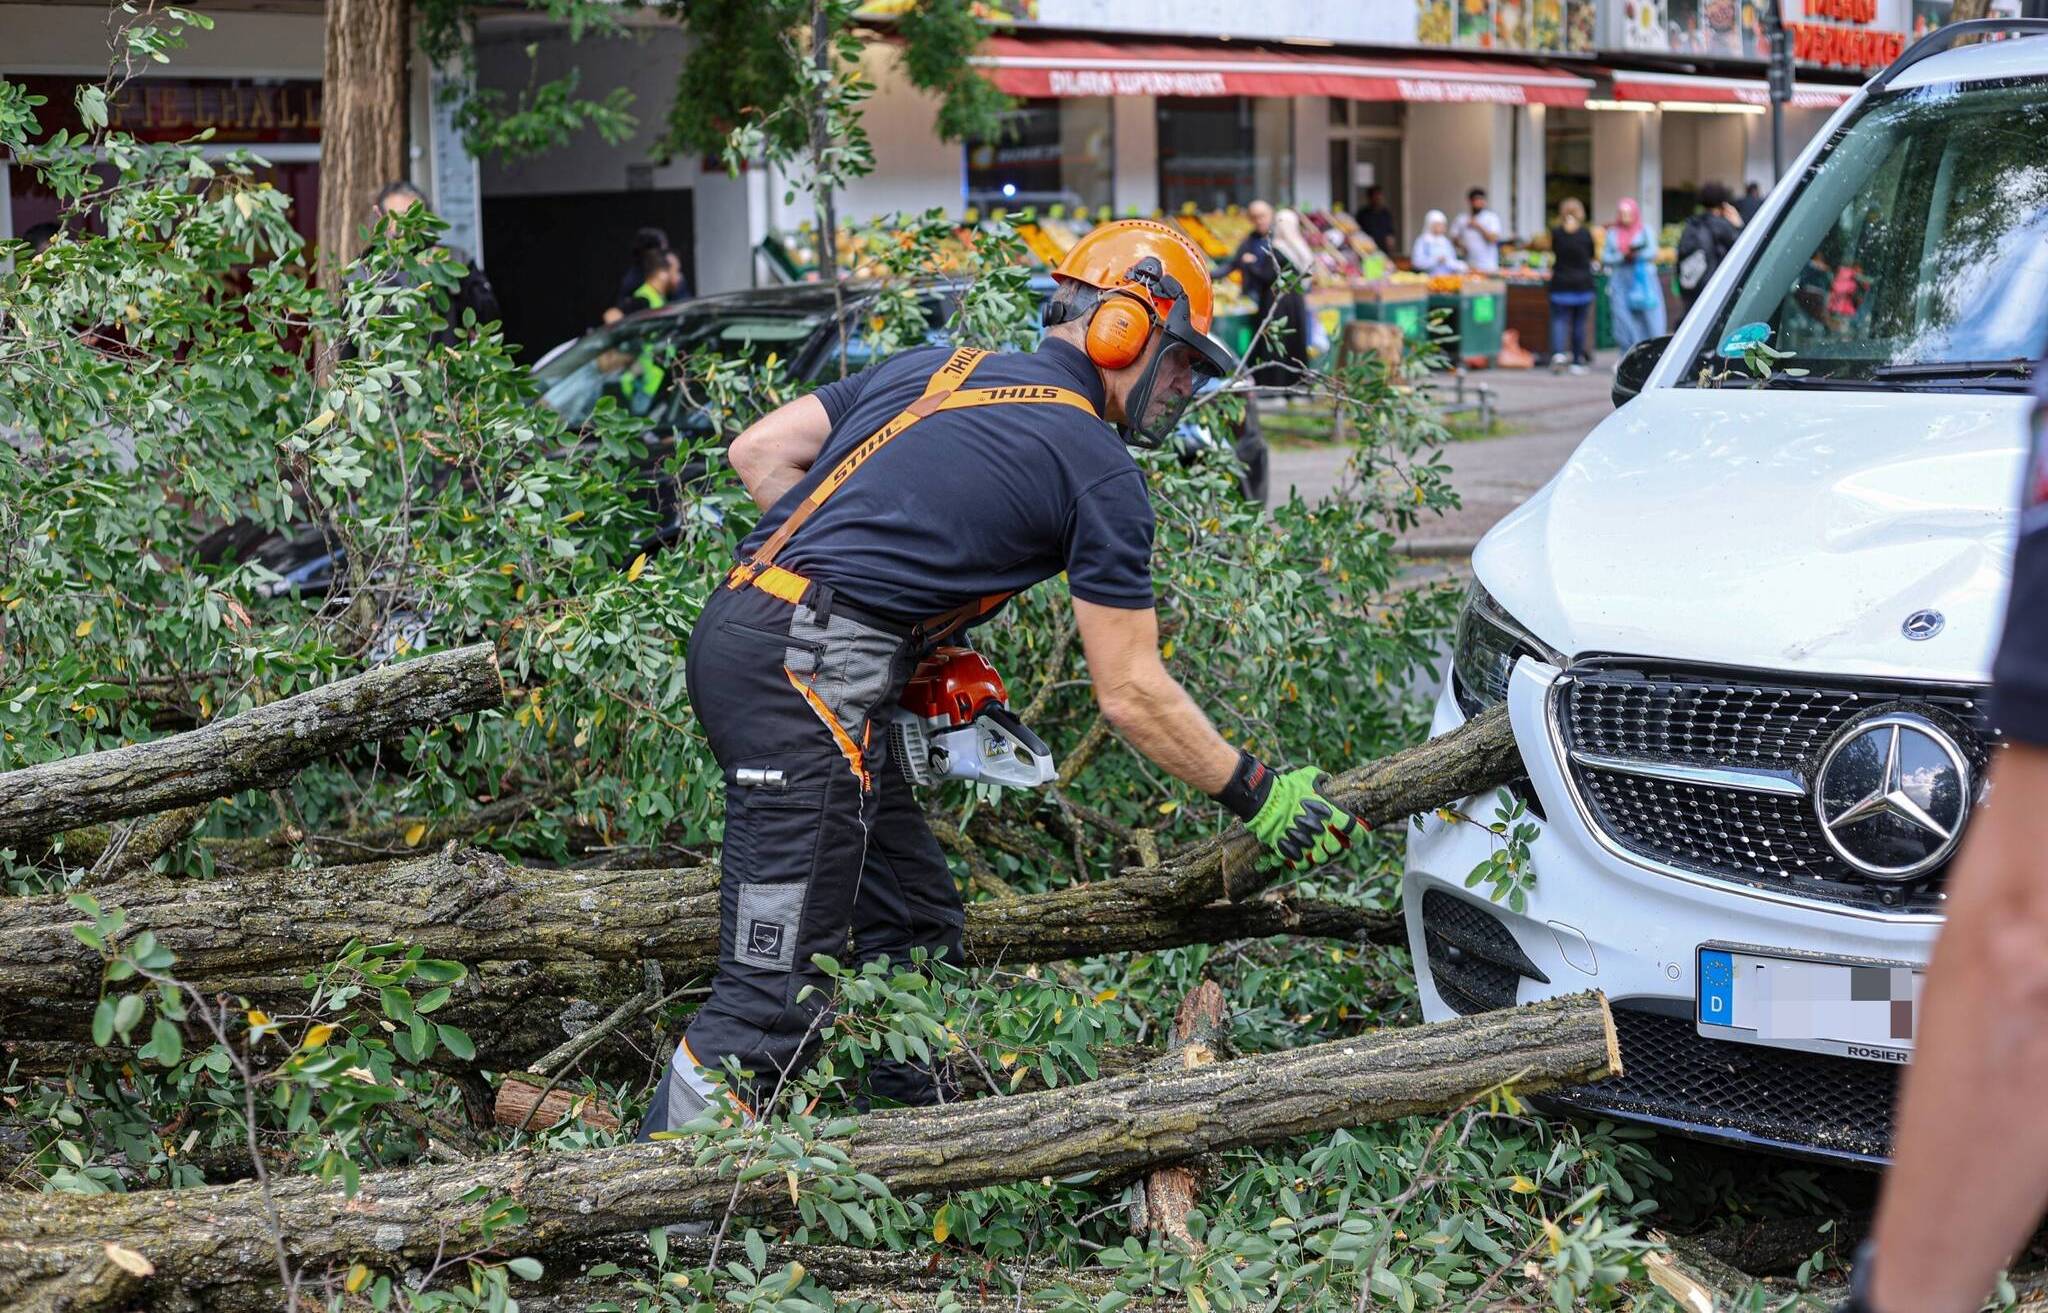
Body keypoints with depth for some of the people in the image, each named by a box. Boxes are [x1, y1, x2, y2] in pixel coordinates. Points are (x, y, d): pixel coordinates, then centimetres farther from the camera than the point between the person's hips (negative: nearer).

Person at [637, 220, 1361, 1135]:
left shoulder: (938, 365, 20)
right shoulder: (1100, 470, 0)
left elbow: (758, 453, 17)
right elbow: (1132, 694, 1)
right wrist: (1256, 796, 11)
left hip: (740, 624, 9)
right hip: (810, 672, -9)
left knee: (913, 924, 16)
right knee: (776, 994, -10)